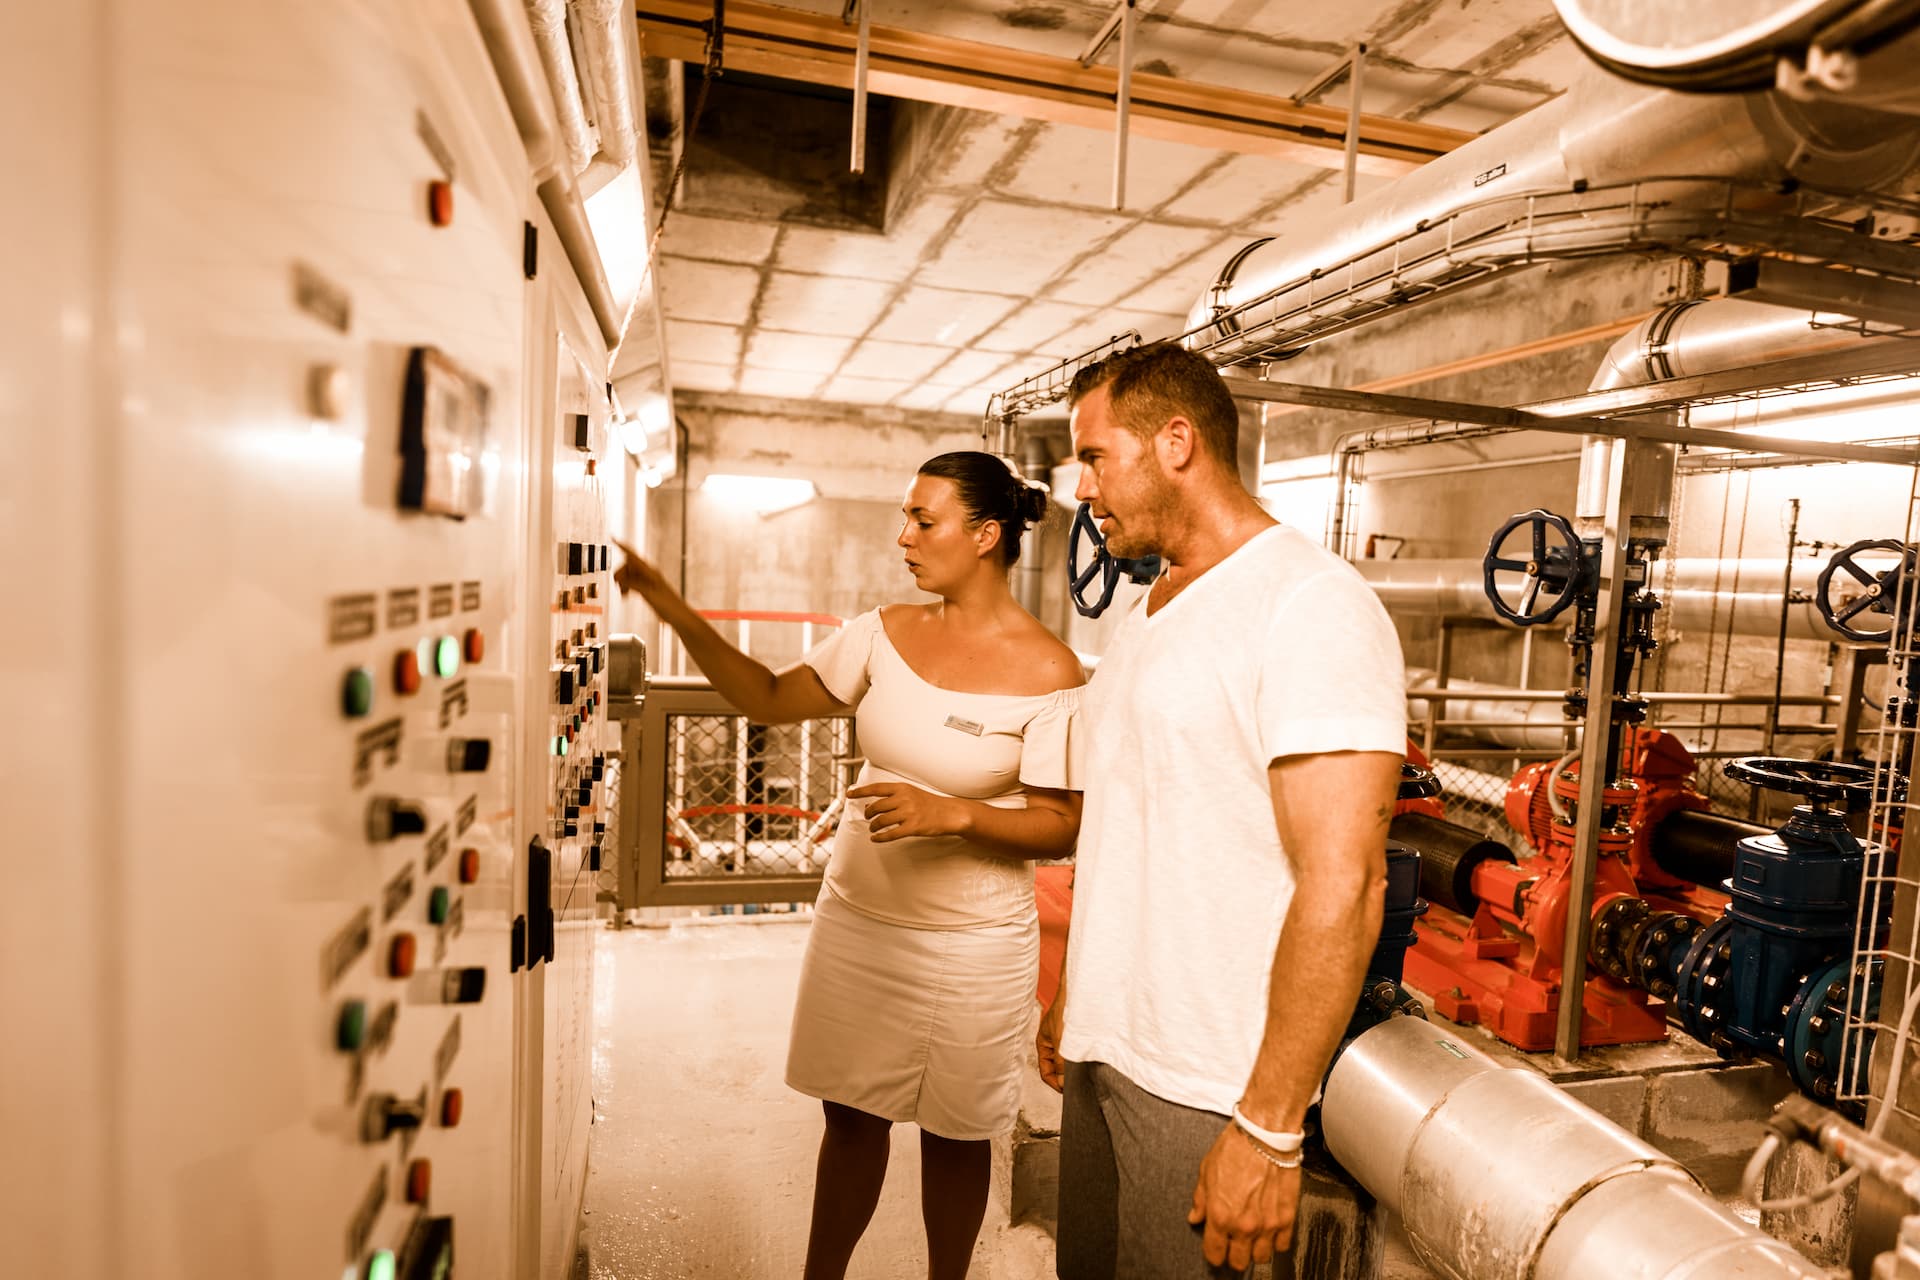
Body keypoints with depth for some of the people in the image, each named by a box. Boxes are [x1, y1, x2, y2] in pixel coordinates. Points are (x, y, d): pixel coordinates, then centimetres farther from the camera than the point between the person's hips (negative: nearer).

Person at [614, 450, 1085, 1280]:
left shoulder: (1047, 672, -15)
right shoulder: (886, 634, -1)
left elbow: (1060, 828, -13)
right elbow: (770, 700, 4)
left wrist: (952, 813, -28)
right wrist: (674, 612, -4)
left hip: (971, 946, -4)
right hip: (855, 920, 4)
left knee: (954, 1133, 16)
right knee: (850, 1113, 20)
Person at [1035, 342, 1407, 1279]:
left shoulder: (1310, 605, -17)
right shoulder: (1149, 613, 11)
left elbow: (1342, 883, -22)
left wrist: (1270, 1131, -20)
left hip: (1204, 1089, -8)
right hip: (1105, 1051, 8)